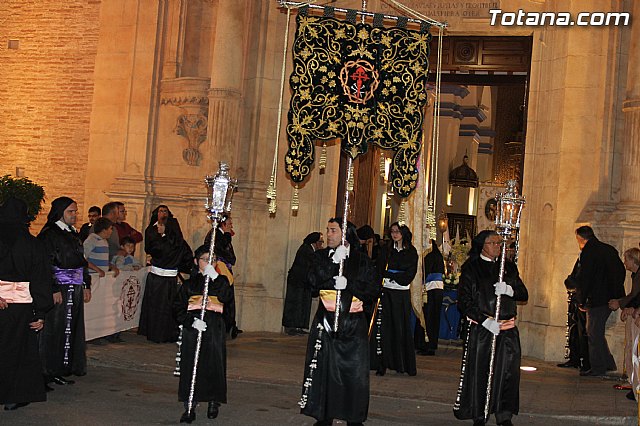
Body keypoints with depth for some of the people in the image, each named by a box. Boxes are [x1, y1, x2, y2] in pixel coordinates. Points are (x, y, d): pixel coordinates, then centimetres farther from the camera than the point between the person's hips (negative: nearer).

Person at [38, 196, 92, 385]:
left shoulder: (73, 234, 16)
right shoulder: (49, 235, -10)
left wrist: (87, 285, 17)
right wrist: (54, 290, -19)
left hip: (76, 289, 8)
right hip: (59, 289, -8)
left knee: (73, 328, 11)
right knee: (56, 330, -4)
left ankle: (72, 366, 19)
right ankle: (52, 372, 2)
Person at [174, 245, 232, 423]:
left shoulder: (220, 280, 8)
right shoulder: (189, 284, 9)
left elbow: (225, 297, -12)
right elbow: (178, 308, 3)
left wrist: (214, 277, -22)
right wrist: (192, 321, -13)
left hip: (214, 329, 0)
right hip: (192, 328, 0)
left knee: (213, 365, 0)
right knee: (190, 366, -3)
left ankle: (213, 403, 18)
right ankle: (189, 408, 2)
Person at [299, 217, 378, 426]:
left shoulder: (362, 260, 6)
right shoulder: (321, 256, 10)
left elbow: (373, 289, -1)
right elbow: (313, 283, -6)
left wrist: (348, 285, -13)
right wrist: (333, 261, -14)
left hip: (352, 324, -1)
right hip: (326, 321, 1)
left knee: (354, 371, -3)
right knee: (323, 368, -2)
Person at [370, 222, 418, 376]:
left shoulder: (411, 252, 3)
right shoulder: (387, 251, 12)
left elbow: (409, 275, -6)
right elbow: (380, 270, 7)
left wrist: (389, 275, -9)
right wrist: (396, 276, -9)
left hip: (402, 294, -2)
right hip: (386, 292, 2)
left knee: (402, 327, -1)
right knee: (383, 327, -4)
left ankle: (405, 365, 6)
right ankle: (382, 363, -2)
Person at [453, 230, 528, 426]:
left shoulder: (509, 267, 15)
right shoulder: (470, 268, 1)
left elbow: (524, 294, 13)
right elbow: (464, 301, -4)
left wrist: (509, 290, -9)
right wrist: (485, 320, -14)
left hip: (508, 329, 4)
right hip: (480, 328, -3)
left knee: (508, 371, -1)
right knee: (479, 372, -3)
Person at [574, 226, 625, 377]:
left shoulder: (588, 253, -13)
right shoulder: (609, 249, 13)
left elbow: (584, 279, -14)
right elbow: (621, 272, 18)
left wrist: (581, 301, -5)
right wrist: (616, 293, 21)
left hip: (597, 300, -9)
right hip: (611, 299, 9)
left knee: (594, 334, 0)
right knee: (597, 332, 19)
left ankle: (598, 368, 3)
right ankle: (608, 363, 21)